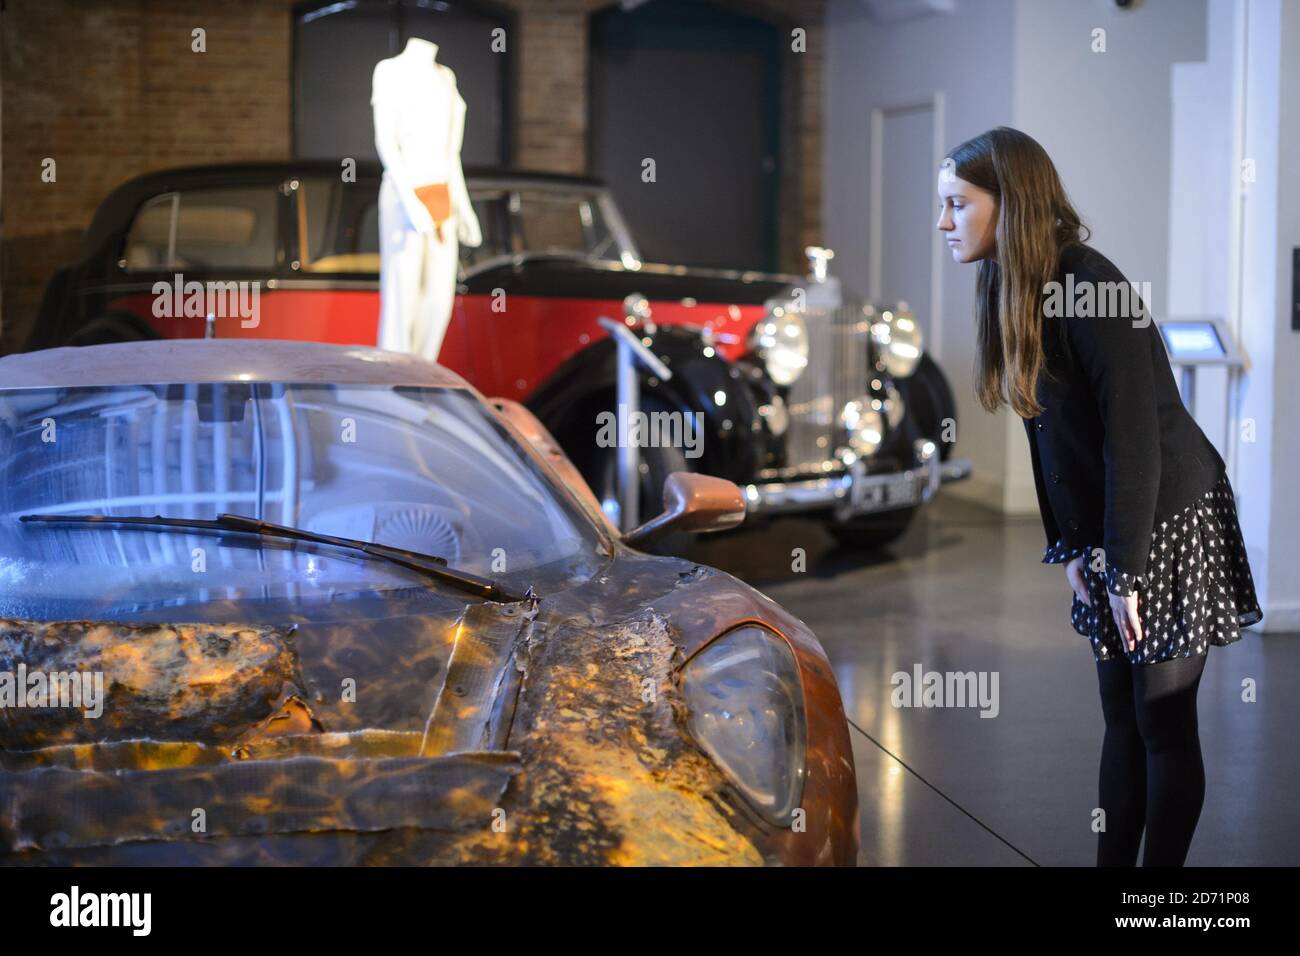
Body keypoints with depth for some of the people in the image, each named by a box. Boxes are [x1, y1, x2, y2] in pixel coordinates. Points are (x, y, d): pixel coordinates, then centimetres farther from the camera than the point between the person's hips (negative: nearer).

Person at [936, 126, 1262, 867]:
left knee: (1164, 724, 2)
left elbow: (1135, 438, -22)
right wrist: (1070, 548, 6)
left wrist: (1125, 569, -20)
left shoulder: (1091, 286, -21)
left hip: (1170, 526, -8)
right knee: (1123, 719, 13)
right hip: (1110, 535, 8)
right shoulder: (1014, 291, 5)